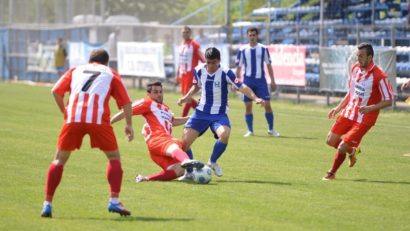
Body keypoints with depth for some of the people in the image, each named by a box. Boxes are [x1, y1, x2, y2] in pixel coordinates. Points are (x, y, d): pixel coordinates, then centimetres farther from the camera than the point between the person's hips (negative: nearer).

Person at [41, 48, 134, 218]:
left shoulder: (75, 70, 27)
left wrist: (64, 112, 24)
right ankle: (114, 201, 1)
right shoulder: (111, 74, 24)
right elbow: (125, 102, 14)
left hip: (73, 119, 1)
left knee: (59, 159, 13)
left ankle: (47, 204, 5)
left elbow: (56, 91, 13)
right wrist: (129, 125, 18)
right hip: (98, 119, -1)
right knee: (114, 157, 15)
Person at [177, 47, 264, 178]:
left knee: (224, 134, -32)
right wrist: (186, 97, 5)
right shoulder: (199, 71, -2)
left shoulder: (225, 73, -14)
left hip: (219, 114, -3)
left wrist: (255, 98, -37)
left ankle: (213, 162, -3)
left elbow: (241, 87, -22)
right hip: (201, 112, 3)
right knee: (185, 141, -7)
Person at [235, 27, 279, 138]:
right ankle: (250, 130, 9)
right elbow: (238, 67, 7)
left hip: (261, 80, 0)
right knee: (248, 106, 1)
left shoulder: (263, 49, 2)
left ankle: (271, 129, 8)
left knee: (267, 104, -5)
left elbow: (268, 65, 7)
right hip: (248, 81, 1)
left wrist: (272, 80, 3)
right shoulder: (242, 50, 2)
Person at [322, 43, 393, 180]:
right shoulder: (356, 68, 2)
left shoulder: (379, 76, -20)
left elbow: (388, 101, -15)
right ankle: (352, 151, 34)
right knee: (331, 141, 6)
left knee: (342, 148, -9)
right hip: (348, 113, 7)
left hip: (364, 119, -7)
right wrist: (338, 108, 11)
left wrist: (370, 108, -28)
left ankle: (332, 173, 16)